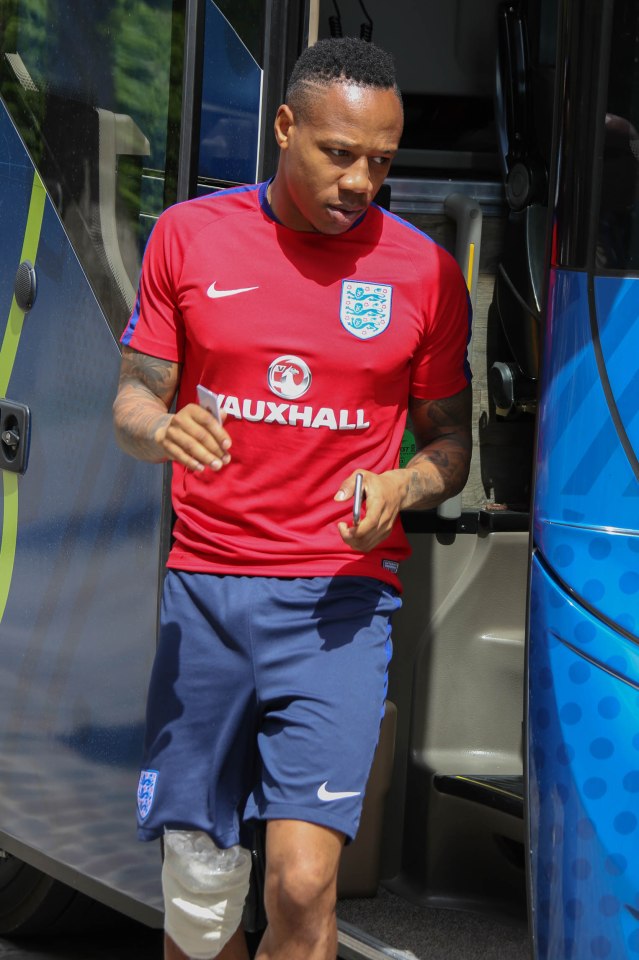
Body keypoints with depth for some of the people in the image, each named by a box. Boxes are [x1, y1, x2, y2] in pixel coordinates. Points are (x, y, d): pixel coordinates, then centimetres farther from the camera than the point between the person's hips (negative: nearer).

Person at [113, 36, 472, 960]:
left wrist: (401, 487, -13)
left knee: (303, 883, -15)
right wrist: (161, 429, -15)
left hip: (339, 599, -1)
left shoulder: (424, 270, 1)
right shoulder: (190, 235, 4)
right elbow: (134, 400, 9)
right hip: (204, 590, 2)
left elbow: (450, 440, 10)